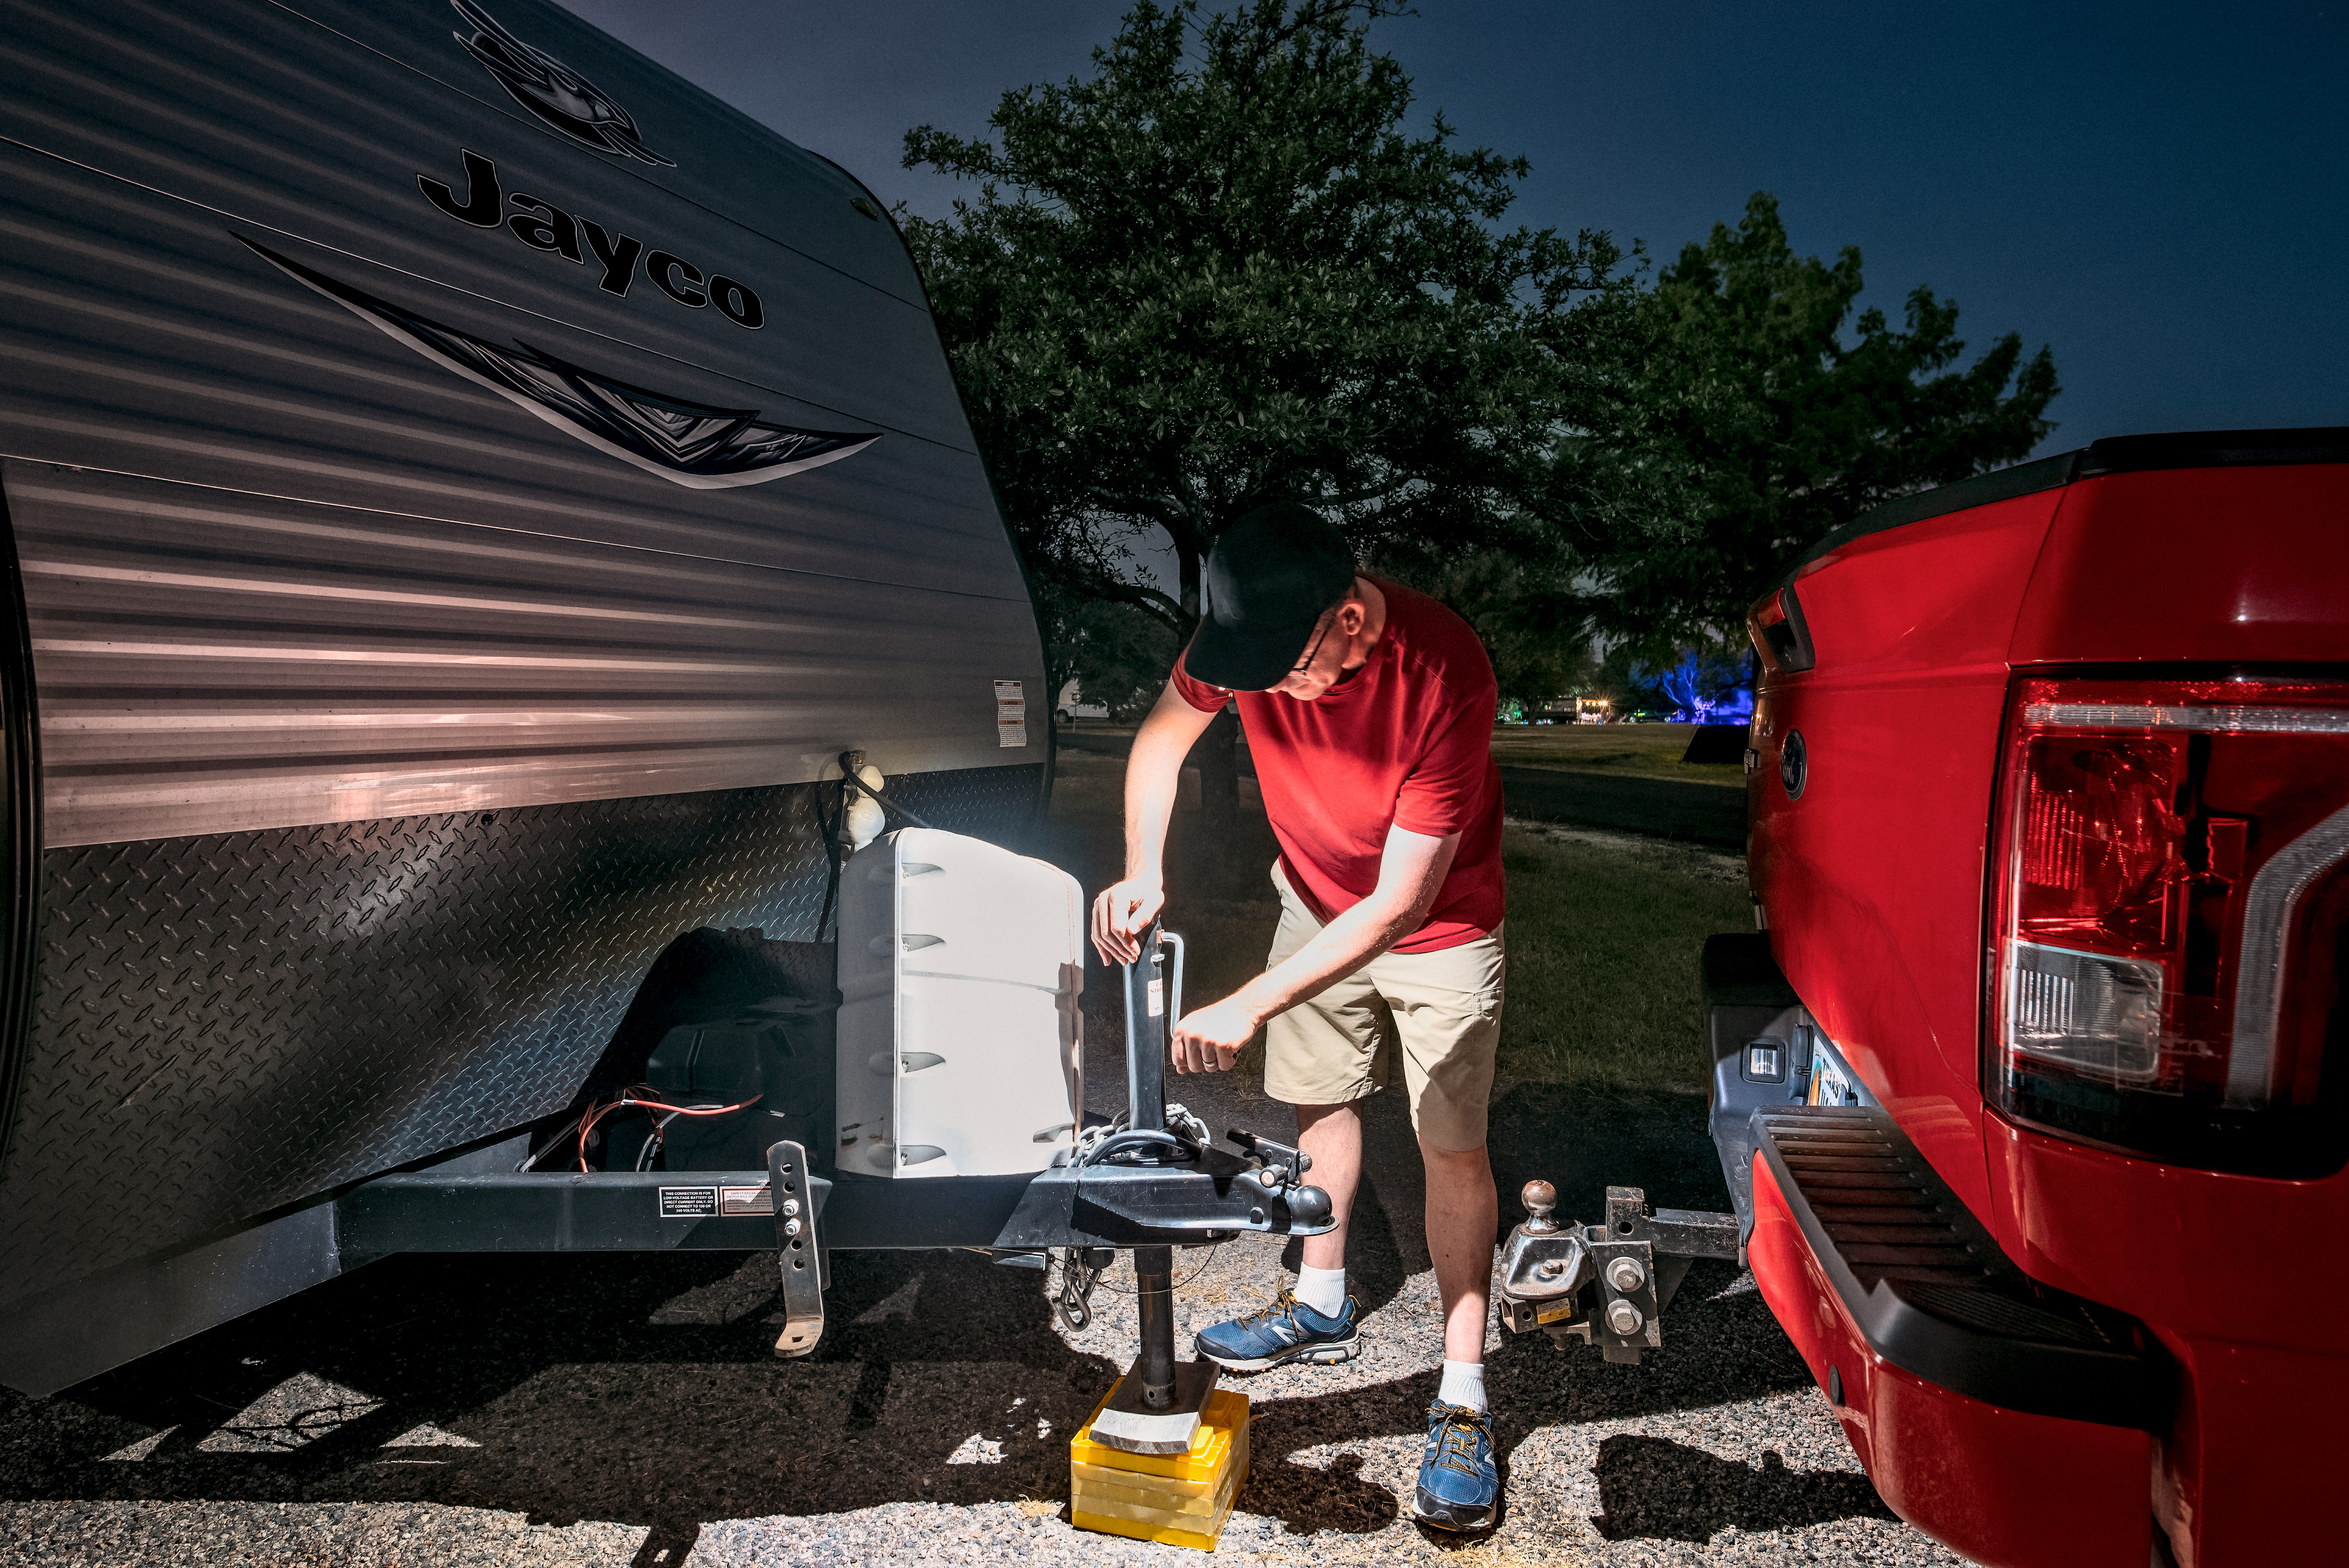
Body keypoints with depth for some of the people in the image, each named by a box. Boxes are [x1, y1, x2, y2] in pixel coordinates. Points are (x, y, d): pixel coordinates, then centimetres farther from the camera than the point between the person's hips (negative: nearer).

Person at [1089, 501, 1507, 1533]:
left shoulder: (1445, 675, -38)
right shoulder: (1252, 633, -23)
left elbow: (1401, 903, -34)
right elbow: (1164, 735, -2)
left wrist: (1247, 1008, -33)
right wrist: (1142, 874, -17)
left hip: (1439, 921, -5)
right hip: (1318, 900, 5)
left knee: (1451, 1144, -3)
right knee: (1317, 1098, 16)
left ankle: (1462, 1398, 8)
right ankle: (1322, 1304, 37)